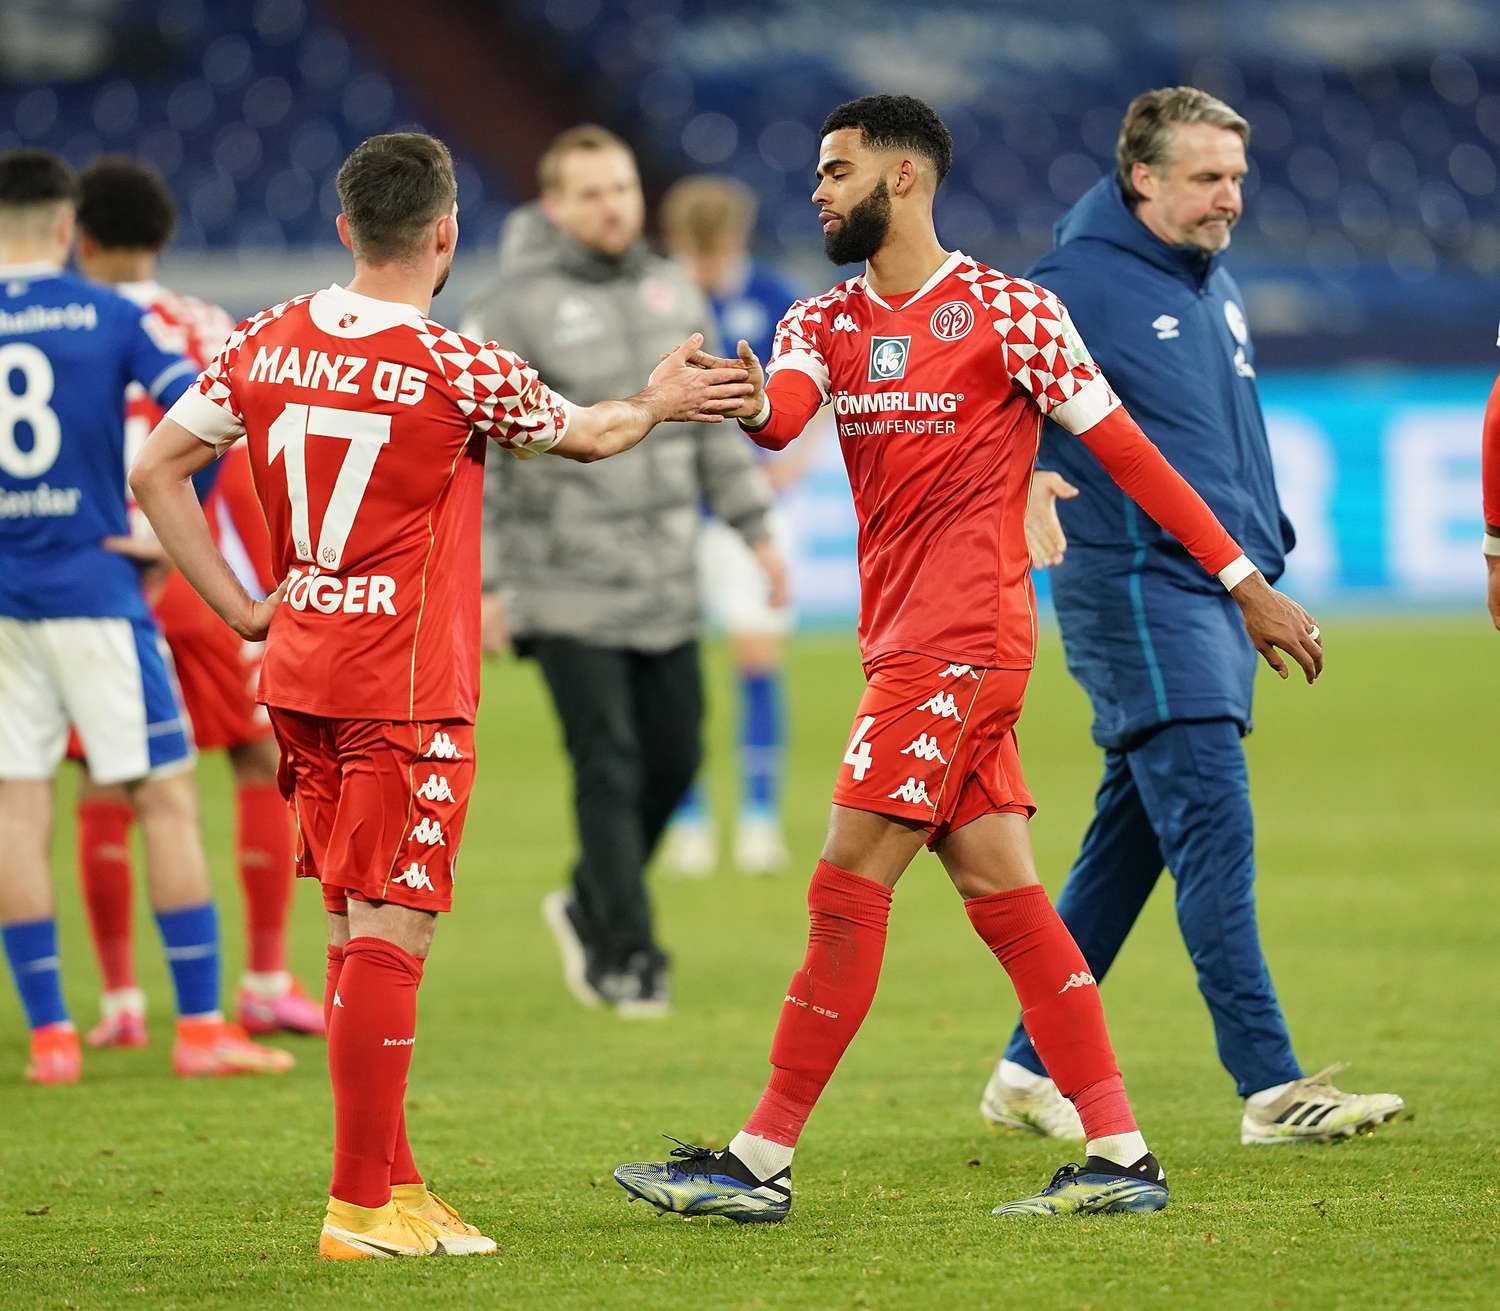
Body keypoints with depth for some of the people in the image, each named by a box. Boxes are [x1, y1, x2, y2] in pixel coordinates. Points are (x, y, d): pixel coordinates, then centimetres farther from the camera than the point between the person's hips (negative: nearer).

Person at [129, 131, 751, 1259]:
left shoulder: (267, 345, 3)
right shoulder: (458, 370, -13)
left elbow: (157, 471, 7)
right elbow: (582, 434, 6)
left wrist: (243, 610, 10)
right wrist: (659, 402, 26)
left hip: (301, 678, 7)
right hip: (407, 692, -7)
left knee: (356, 935, 13)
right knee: (389, 936, -5)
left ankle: (395, 1183, 19)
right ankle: (362, 1209, -6)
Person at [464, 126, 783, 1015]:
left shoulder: (674, 292, 10)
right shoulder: (516, 309, -8)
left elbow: (717, 421, 19)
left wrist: (755, 524, 14)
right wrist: (483, 581, -12)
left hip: (668, 585, 6)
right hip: (569, 591, -6)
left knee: (674, 758, 8)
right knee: (609, 768, -7)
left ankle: (592, 907, 29)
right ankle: (626, 955, 0)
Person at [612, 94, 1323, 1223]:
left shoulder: (1010, 312, -5)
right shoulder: (823, 323, 13)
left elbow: (1125, 449, -2)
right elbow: (782, 417, -8)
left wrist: (1248, 585, -1)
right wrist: (746, 404, -34)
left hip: (963, 640, -7)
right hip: (903, 647, 7)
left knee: (848, 887, -8)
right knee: (1003, 896, 5)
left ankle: (761, 1163, -6)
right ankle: (1122, 1158, 7)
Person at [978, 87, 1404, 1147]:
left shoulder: (1216, 285, 17)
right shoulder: (1080, 282, -9)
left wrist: (1267, 550, 24)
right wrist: (1027, 477, -29)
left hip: (1221, 593, 9)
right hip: (1134, 585, -9)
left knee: (1131, 838, 11)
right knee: (1214, 823, -15)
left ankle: (1033, 1068, 19)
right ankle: (1270, 1085, -18)